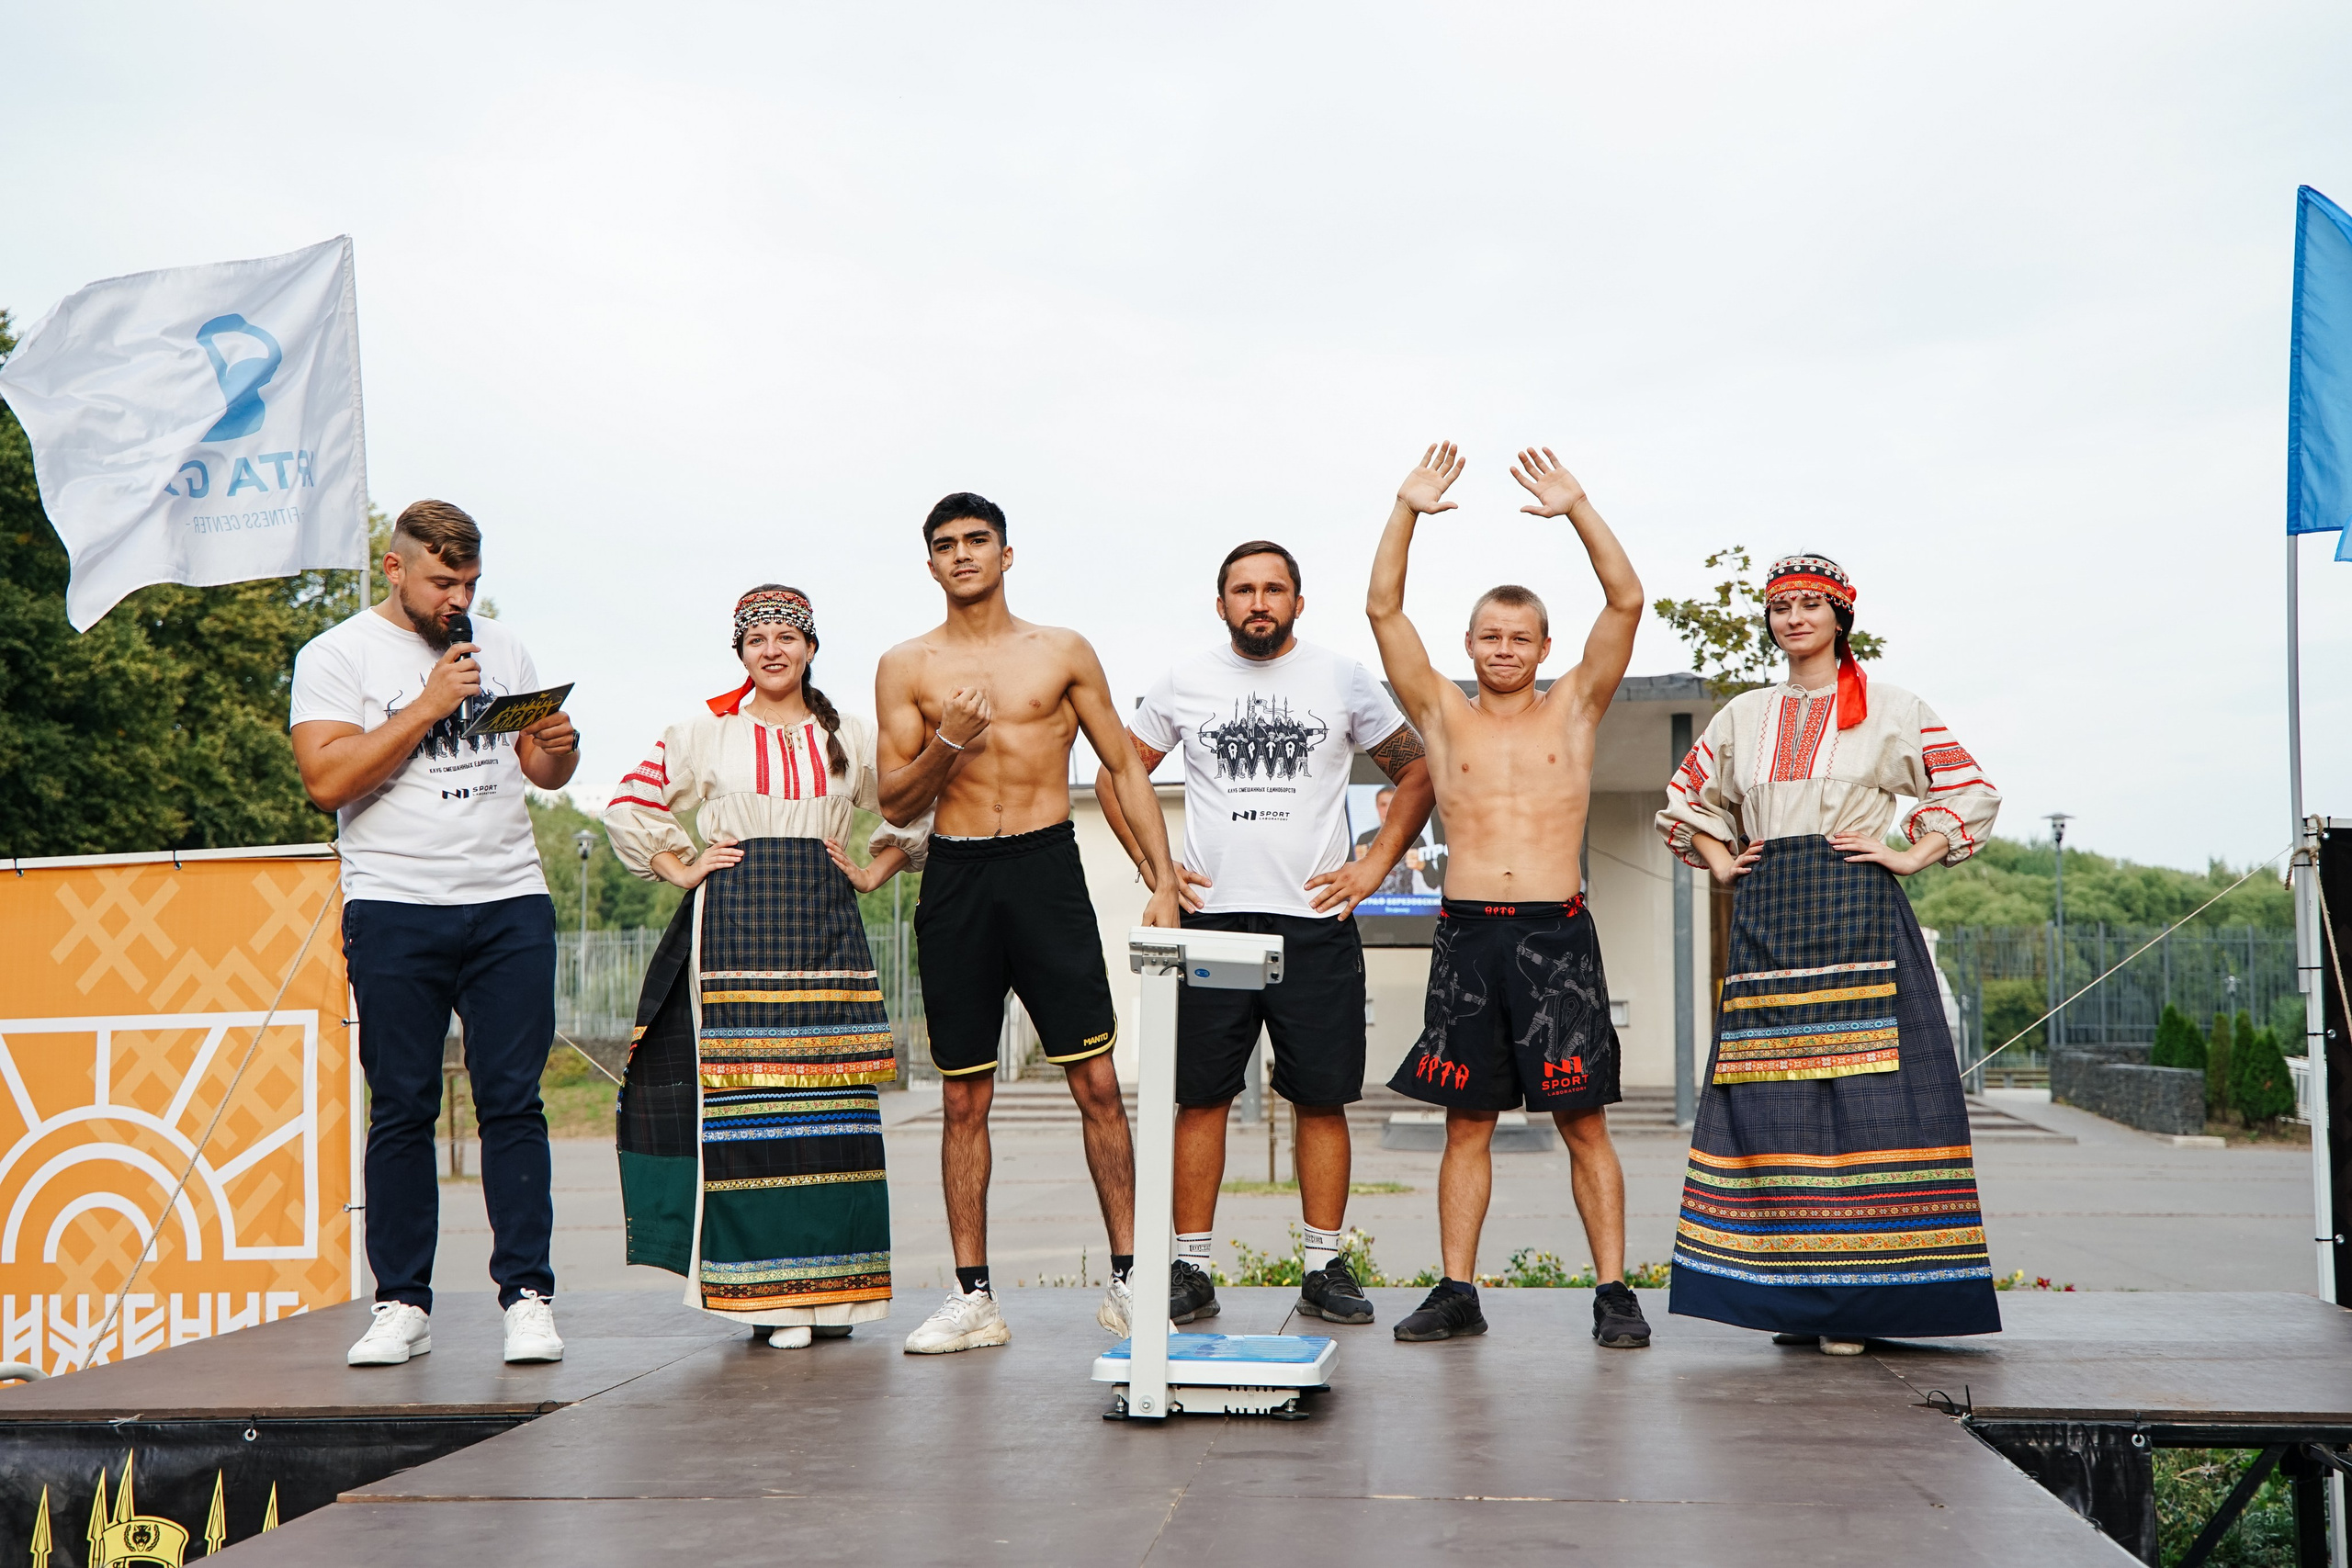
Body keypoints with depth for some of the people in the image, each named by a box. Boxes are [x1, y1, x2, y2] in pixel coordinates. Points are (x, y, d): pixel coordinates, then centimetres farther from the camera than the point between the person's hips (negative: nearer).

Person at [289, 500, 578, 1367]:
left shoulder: (501, 648, 16)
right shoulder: (336, 655, 3)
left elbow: (543, 772, 21)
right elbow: (326, 779, -11)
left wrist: (559, 747, -2)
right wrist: (429, 705, -13)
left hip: (510, 904, 3)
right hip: (395, 910, -3)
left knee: (513, 1102, -1)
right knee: (401, 1109, 1)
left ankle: (527, 1295, 3)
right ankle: (402, 1301, 9)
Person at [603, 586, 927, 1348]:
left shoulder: (853, 737, 12)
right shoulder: (704, 733, 9)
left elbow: (917, 811, 21)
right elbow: (629, 808, 15)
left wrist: (873, 873, 10)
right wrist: (683, 871, 6)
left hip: (824, 929, 2)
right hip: (732, 931, -1)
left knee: (833, 1107, -3)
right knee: (741, 1105, -7)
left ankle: (829, 1285, 6)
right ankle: (764, 1290, -1)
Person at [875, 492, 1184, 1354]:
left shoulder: (1063, 652, 8)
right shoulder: (906, 666, 8)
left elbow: (1125, 770, 10)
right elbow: (895, 804, 6)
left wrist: (1164, 880, 1)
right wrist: (946, 743, -13)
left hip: (1048, 868, -1)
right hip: (956, 875, 1)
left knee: (1097, 1081, -5)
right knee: (963, 1098, 5)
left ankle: (1128, 1279, 4)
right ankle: (973, 1297, 13)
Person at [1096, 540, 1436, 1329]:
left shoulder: (1343, 679, 6)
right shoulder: (1184, 684, 7)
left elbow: (1417, 771, 13)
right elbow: (1114, 776, 16)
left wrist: (1374, 865, 3)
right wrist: (1154, 866, 5)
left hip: (1316, 919, 0)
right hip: (1210, 918, 0)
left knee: (1323, 1098, 1)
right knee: (1200, 1095, 1)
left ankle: (1325, 1268, 11)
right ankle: (1191, 1270, 8)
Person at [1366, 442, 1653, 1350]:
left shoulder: (1573, 709, 11)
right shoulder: (1444, 717, 12)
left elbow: (1627, 602, 1)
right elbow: (1383, 610, 4)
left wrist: (1578, 510, -6)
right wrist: (1408, 511, -3)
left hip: (1556, 933, -1)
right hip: (1466, 934, 1)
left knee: (1582, 1121, 0)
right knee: (1466, 1123, 5)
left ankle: (1613, 1292, 4)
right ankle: (1456, 1291, 11)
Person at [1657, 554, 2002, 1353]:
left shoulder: (1888, 710, 7)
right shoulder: (1744, 715, 16)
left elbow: (1973, 792, 7)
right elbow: (1686, 797, 28)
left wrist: (1910, 856, -2)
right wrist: (1720, 862, 14)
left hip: (1857, 920, -3)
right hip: (1767, 920, 3)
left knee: (1860, 1095, -9)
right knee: (1772, 1100, -1)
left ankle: (1854, 1295, -5)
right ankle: (1792, 1296, 4)